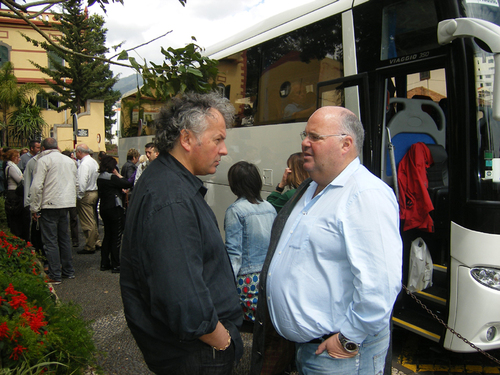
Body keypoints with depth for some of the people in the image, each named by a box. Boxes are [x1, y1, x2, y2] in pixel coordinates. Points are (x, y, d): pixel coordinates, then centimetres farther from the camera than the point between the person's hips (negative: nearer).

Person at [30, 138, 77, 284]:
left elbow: (37, 186, -13)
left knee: (51, 241, -2)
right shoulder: (69, 160, 14)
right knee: (64, 238, 16)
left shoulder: (43, 160, -7)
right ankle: (68, 271, 21)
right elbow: (74, 183, 19)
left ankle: (55, 276, 0)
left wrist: (35, 208, -7)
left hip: (50, 205, -6)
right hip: (66, 204, 6)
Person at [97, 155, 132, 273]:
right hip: (114, 208, -8)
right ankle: (115, 265, 2)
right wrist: (118, 175, -4)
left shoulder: (99, 177, 8)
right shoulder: (111, 177, -17)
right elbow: (127, 184, -16)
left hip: (103, 208, 8)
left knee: (107, 235, 16)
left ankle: (104, 263, 20)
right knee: (116, 237, -1)